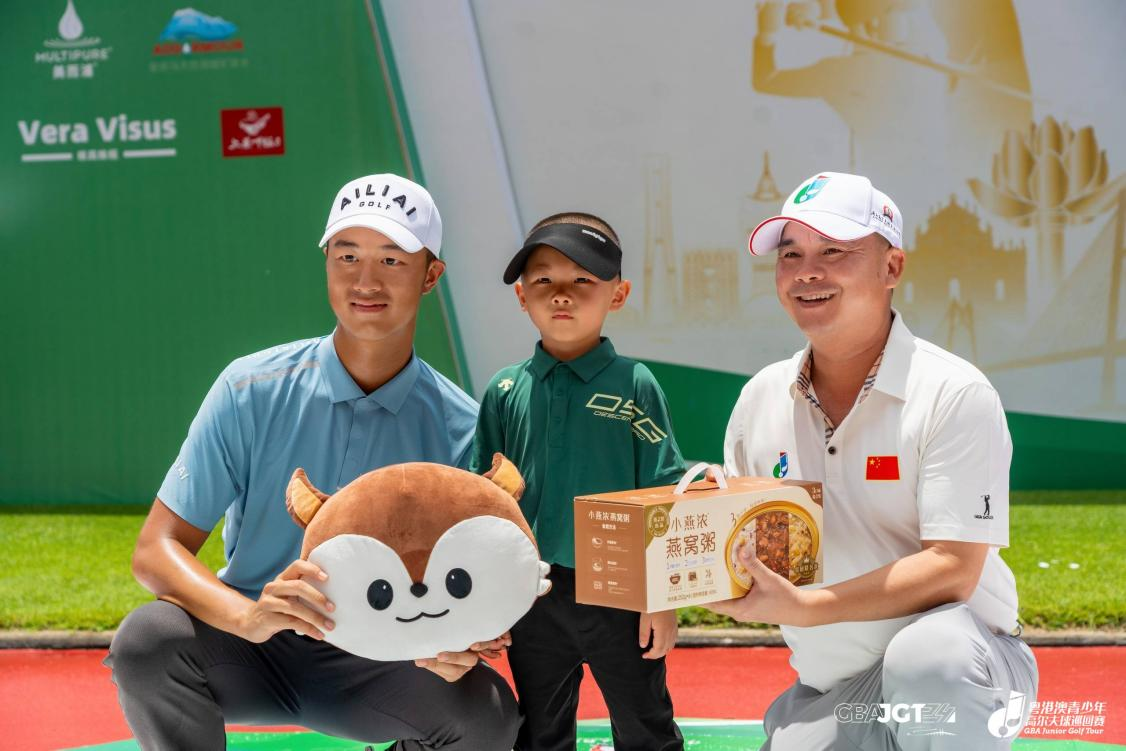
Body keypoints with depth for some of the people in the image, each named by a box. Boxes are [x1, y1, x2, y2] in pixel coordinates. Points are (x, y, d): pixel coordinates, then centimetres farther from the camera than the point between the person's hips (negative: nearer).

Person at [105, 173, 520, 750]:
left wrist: (455, 643, -30)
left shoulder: (460, 428, -6)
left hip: (373, 665, 1)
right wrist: (248, 616, -33)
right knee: (148, 637, -30)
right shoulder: (251, 390, -8)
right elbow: (156, 550, -12)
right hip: (247, 656, 0)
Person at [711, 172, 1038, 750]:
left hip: (959, 676, -5)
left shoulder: (953, 394, -13)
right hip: (824, 698, 5)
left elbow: (953, 570, -20)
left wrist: (802, 608, -28)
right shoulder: (759, 399, 3)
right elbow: (742, 550, 10)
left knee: (926, 656, -36)